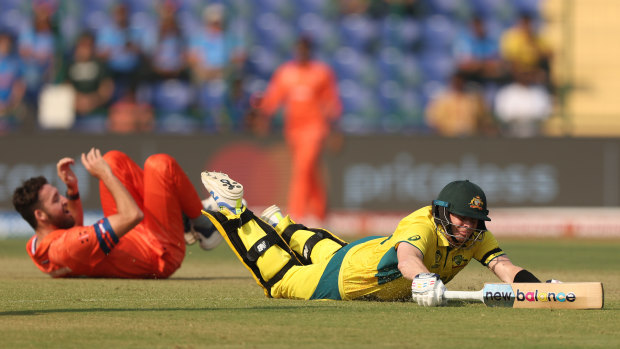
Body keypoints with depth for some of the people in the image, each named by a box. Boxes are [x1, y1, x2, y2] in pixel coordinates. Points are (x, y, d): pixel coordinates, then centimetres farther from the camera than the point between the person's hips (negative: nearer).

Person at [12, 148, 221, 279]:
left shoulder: (35, 248, -9)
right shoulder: (69, 247, -40)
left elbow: (74, 227, 17)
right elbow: (132, 215, -39)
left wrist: (71, 189, 3)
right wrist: (105, 175, -27)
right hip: (163, 256, -9)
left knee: (114, 159, 7)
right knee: (161, 165, -13)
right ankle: (202, 224, 12)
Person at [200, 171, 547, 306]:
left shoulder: (476, 236, -22)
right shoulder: (422, 225, -40)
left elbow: (505, 267, -32)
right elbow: (407, 257, -61)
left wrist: (540, 287, -51)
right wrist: (424, 278, -83)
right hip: (347, 277, -6)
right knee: (277, 279, 12)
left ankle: (286, 229, 57)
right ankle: (234, 213, 27)